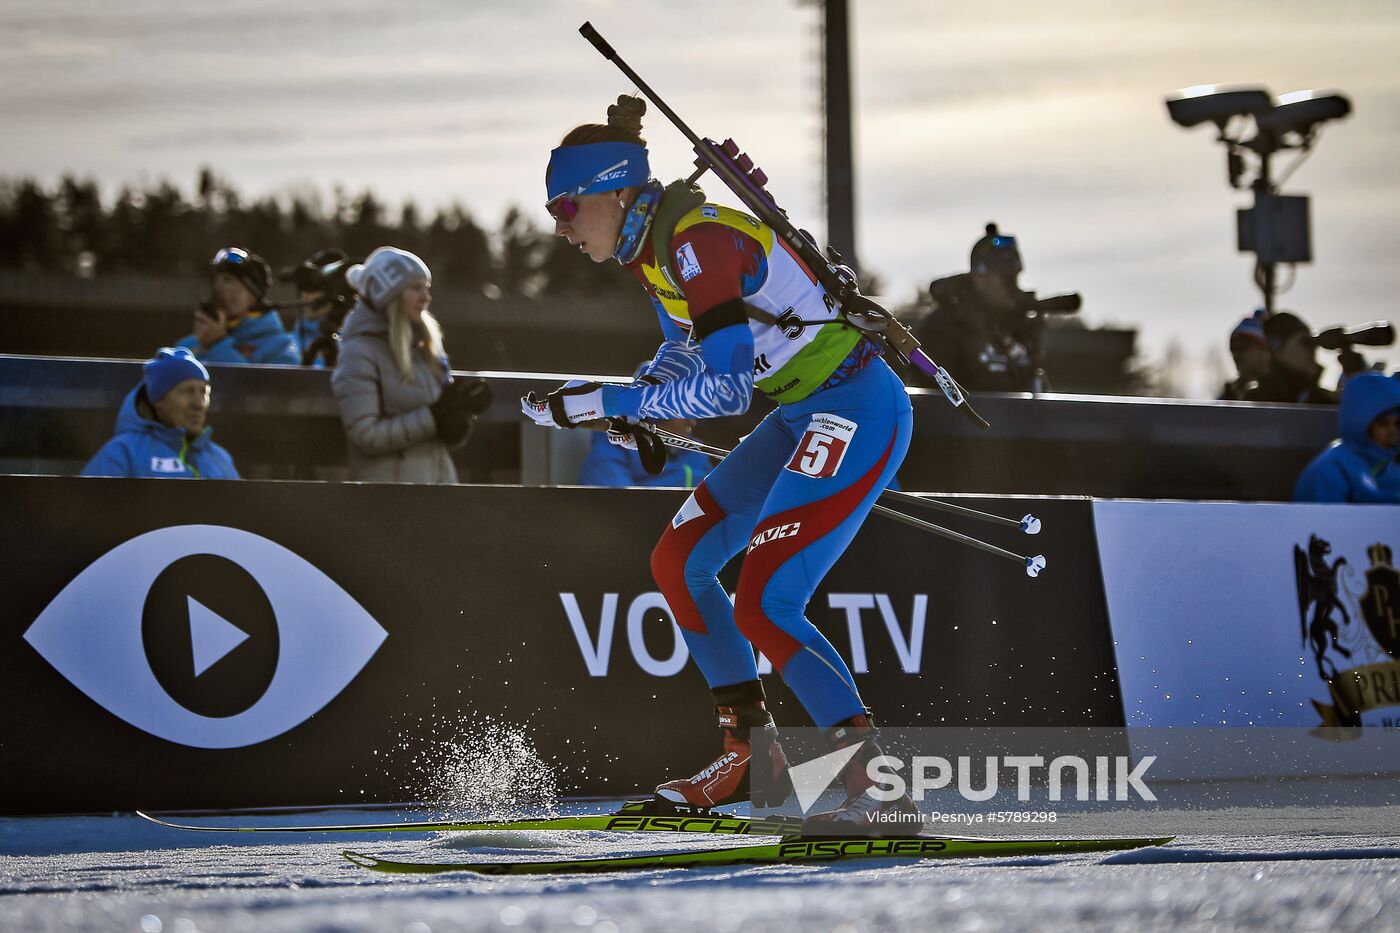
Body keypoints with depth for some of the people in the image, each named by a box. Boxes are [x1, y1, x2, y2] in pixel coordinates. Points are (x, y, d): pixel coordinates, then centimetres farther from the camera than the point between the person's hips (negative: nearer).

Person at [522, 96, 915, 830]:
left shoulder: (699, 243, -22)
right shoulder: (650, 246, 7)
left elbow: (728, 388, -25)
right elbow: (685, 349, 22)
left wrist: (609, 401, -20)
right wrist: (638, 410, 4)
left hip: (858, 415, -10)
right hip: (806, 414, 10)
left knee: (762, 608, -17)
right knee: (678, 563, 13)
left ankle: (879, 780, -12)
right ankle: (751, 756, 20)